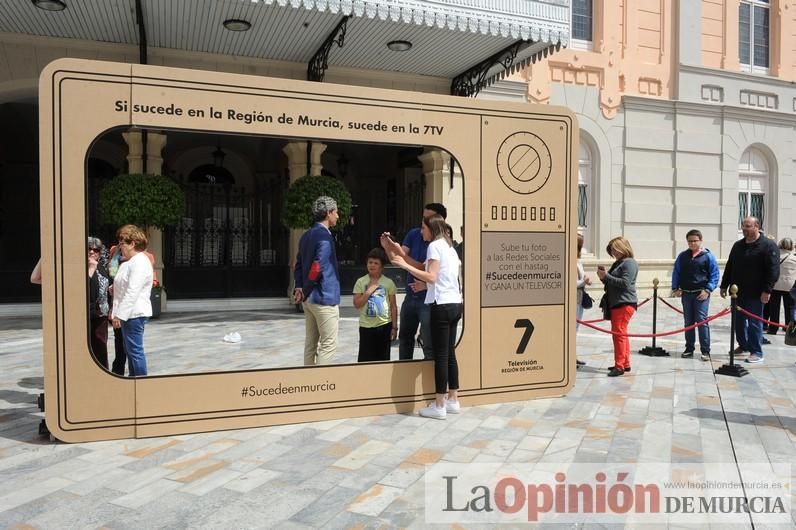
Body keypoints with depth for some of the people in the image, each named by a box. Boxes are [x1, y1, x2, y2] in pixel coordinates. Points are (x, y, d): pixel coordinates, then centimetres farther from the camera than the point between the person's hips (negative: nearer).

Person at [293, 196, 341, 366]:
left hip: (309, 299, 9)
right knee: (329, 344, -2)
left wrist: (299, 287, 2)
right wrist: (305, 292, -10)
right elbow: (317, 268, -21)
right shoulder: (324, 236, -15)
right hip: (324, 298, -9)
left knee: (311, 343, 13)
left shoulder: (306, 235, 13)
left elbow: (298, 265, 13)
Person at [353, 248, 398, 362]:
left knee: (383, 358, 9)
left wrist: (394, 327, 1)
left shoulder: (388, 282, 1)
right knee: (365, 359, 2)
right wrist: (368, 291, -14)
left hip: (384, 326, 1)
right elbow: (357, 304, -5)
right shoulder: (361, 282, -1)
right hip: (366, 326, -1)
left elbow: (393, 306, 3)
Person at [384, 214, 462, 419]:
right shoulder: (449, 246, 19)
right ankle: (453, 400, 19)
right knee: (449, 353, 13)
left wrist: (405, 265, -15)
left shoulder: (435, 245, -7)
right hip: (454, 304, 9)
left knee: (440, 355, -5)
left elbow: (431, 277, -17)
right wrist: (396, 251, 12)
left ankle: (439, 406, 0)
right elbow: (423, 268, 13)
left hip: (442, 305, -9)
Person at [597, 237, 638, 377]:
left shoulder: (629, 263, -9)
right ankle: (625, 364, 23)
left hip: (624, 304, -10)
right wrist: (603, 277, 4)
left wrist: (606, 276, -16)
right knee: (621, 334, 14)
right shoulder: (618, 263, 19)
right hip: (616, 304, 10)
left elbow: (625, 283, -19)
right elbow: (612, 283, 22)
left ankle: (619, 366, -7)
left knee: (619, 334, -10)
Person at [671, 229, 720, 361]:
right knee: (688, 322, 10)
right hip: (686, 293, 4)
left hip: (701, 293, -4)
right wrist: (675, 288, 3)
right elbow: (676, 273, 12)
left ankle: (705, 351, -2)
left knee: (702, 320, -8)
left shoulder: (708, 256, -2)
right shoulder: (682, 256, 7)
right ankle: (689, 349, 19)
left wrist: (708, 290, -11)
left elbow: (715, 275, -2)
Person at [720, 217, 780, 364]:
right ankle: (743, 345, 31)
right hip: (738, 292, 6)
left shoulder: (768, 245, -8)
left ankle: (757, 352, 7)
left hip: (755, 293, -6)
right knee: (739, 321, 14)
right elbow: (729, 267, 16)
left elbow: (773, 270, -14)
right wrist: (724, 285, 15)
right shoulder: (738, 245, 11)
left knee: (754, 322, -1)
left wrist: (767, 290, -19)